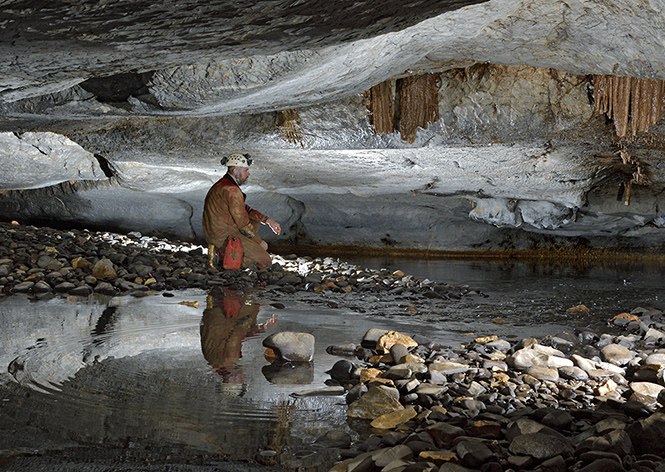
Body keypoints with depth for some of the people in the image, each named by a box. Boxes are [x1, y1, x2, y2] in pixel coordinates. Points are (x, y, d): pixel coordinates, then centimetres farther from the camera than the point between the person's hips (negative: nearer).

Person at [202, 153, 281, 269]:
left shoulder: (222, 184, 12)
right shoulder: (231, 190, -21)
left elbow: (245, 209, 21)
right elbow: (243, 224, -17)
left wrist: (269, 221, 15)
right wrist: (259, 241, -3)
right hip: (225, 237, -10)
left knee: (257, 219, 27)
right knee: (265, 261, -9)